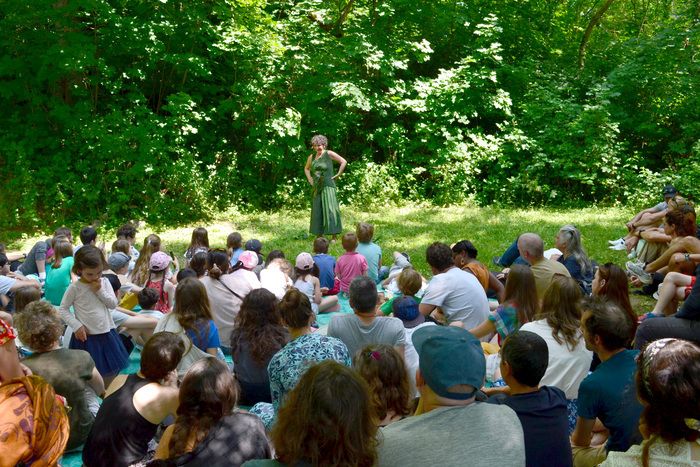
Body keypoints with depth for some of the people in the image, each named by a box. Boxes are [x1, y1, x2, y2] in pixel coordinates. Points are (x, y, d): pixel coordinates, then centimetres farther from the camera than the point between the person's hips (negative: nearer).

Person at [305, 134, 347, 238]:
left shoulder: (329, 154, -4)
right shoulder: (312, 157, 11)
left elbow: (344, 162, -6)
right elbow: (306, 168, 29)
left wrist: (338, 175, -6)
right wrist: (309, 179, 15)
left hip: (328, 186, -6)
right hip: (317, 188, 6)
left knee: (330, 209, -9)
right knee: (317, 211, 6)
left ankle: (334, 237, -7)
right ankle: (319, 237, 13)